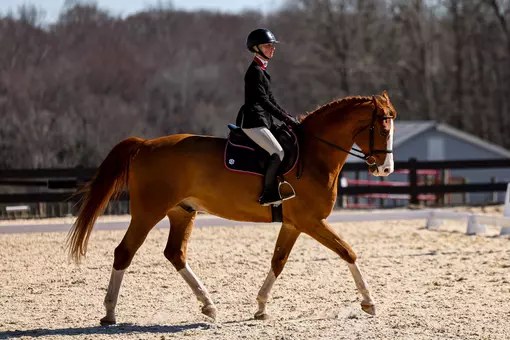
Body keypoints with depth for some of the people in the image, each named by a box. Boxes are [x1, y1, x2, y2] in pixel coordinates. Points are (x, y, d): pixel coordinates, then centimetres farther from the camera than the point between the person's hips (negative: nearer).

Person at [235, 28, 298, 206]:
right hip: (253, 122, -11)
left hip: (261, 121, 11)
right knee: (278, 153, -20)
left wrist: (288, 117, 14)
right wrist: (285, 118, -19)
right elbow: (263, 100, -19)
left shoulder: (261, 70, 19)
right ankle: (268, 195, -20)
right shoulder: (255, 71, -12)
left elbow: (270, 99, 23)